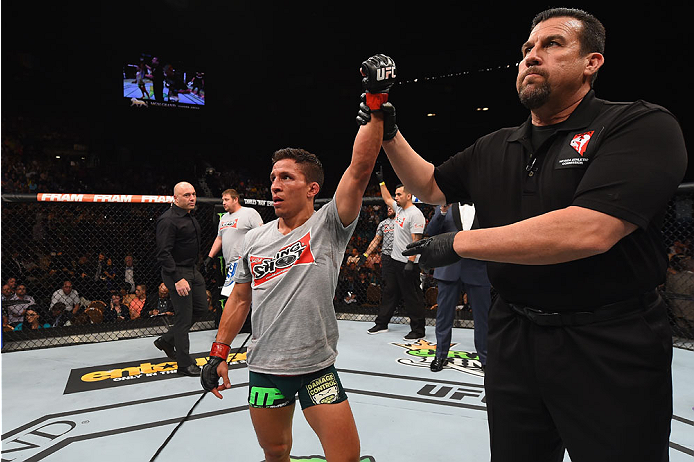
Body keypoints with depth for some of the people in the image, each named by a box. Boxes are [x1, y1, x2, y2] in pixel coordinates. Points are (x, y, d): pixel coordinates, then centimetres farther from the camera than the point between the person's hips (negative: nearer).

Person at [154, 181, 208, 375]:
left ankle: (167, 340, 31)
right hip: (177, 273, -10)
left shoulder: (190, 217, 12)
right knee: (184, 317, -3)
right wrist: (177, 279, -27)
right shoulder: (168, 220, -18)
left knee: (201, 308, 16)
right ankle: (185, 365, 9)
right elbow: (163, 253, -23)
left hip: (192, 271, 10)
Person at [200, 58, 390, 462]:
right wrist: (219, 353, 10)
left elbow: (360, 169, -21)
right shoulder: (255, 239, 4)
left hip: (318, 369, -3)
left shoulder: (328, 225, -8)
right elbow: (240, 298, 11)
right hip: (264, 368, 4)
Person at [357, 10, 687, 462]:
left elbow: (588, 230, -26)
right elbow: (431, 187, 19)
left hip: (609, 349, -5)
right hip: (512, 336, 6)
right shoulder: (493, 149, 8)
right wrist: (390, 134, 4)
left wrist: (458, 244, -19)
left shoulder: (642, 126, -12)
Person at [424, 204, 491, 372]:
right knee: (444, 315, 9)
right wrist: (442, 212, -14)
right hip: (449, 268, 1)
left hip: (477, 269, 0)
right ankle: (441, 355, 24)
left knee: (482, 317, 7)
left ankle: (485, 359, 23)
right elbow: (431, 232, -2)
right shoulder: (444, 207, 9)